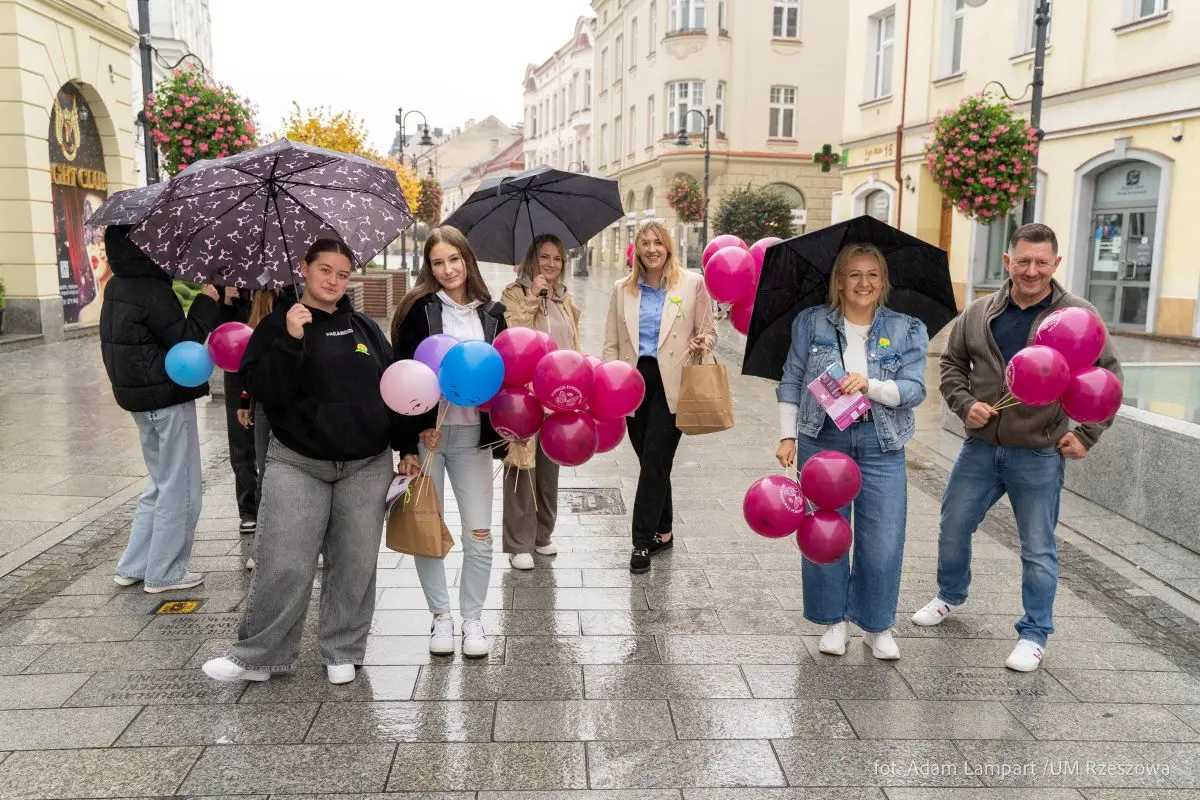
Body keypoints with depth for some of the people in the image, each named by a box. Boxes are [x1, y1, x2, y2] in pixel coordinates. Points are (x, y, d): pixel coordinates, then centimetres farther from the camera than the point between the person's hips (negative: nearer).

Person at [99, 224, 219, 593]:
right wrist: (206, 302, -8)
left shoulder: (116, 288, 10)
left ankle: (133, 566, 24)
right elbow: (185, 340, -17)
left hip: (139, 396, 10)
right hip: (168, 397, -9)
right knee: (180, 490, 3)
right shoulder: (153, 292, -19)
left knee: (162, 484, 21)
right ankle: (164, 572, 12)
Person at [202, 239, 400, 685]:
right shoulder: (278, 325, 1)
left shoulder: (365, 328, 10)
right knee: (282, 566, -5)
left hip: (367, 466, 3)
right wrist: (291, 341, -23)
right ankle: (257, 657, 13)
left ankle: (342, 652, 23)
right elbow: (264, 390, -12)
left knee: (355, 564, 7)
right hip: (298, 464, -3)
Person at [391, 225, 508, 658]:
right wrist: (410, 441, -14)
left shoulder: (491, 313, 7)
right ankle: (440, 615, 23)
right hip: (425, 432, -2)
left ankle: (473, 617, 19)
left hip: (472, 434, 2)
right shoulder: (419, 309, -3)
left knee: (479, 533, 3)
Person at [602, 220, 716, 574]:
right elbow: (612, 343, 12)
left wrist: (702, 343, -16)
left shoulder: (692, 283, 3)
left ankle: (643, 541, -1)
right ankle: (662, 532, 25)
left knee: (654, 458, -8)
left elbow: (708, 332, 7)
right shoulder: (622, 288, 11)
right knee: (651, 460, 8)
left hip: (673, 383, -3)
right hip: (634, 380, 3)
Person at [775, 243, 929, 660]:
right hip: (822, 438, 1)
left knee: (883, 540, -1)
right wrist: (788, 436, -1)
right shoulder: (811, 323, 3)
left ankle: (877, 626, 19)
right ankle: (834, 620, 24)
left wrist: (870, 384, -23)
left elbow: (914, 390, -6)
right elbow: (792, 382, 4)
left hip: (880, 443, 0)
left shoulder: (908, 330, 2)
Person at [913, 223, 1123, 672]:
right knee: (953, 527, 15)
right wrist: (965, 404, -5)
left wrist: (1086, 435, -6)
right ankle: (950, 596, 41)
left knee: (1038, 549, 6)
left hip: (1040, 454, -3)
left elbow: (1107, 380, -1)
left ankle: (1034, 634, 23)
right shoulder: (979, 313, 2)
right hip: (981, 447, 3)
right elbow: (952, 362, 12)